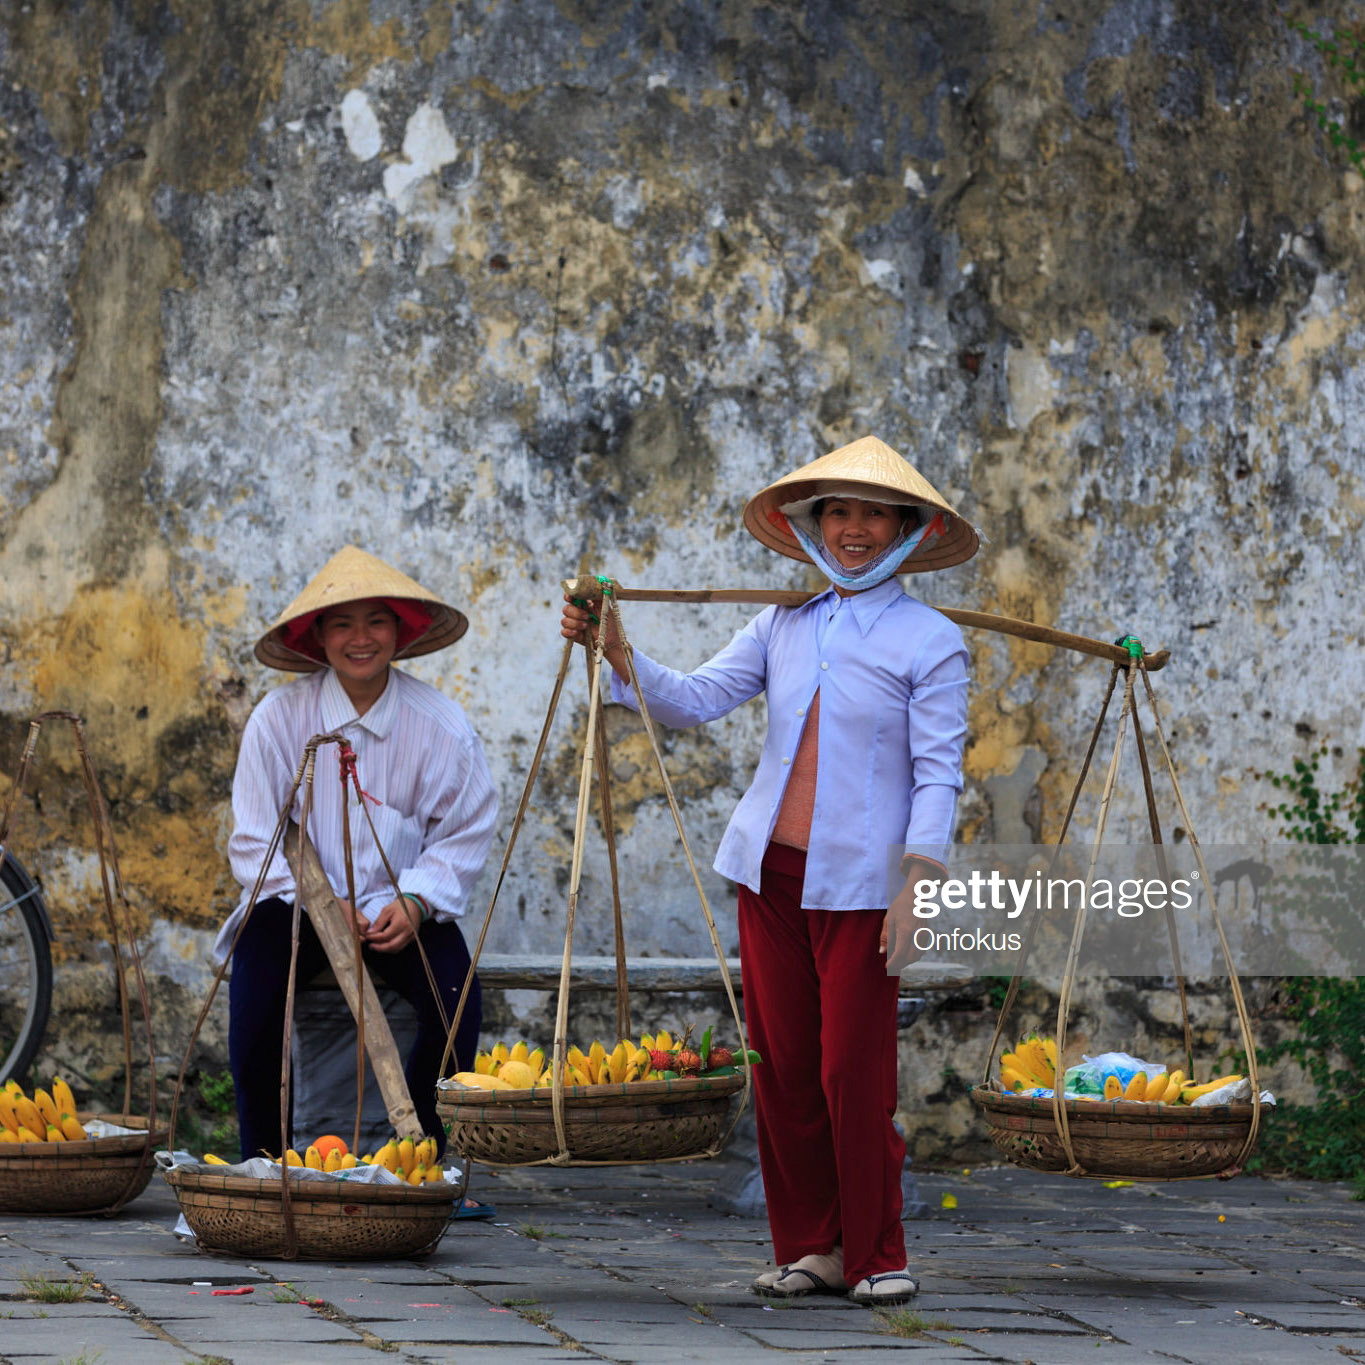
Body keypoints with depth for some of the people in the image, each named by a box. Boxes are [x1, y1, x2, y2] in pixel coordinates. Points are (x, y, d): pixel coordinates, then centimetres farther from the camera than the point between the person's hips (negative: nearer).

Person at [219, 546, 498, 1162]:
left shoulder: (442, 725, -4)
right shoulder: (279, 717, -7)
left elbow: (464, 836, 3)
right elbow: (255, 840, -4)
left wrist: (415, 902, -15)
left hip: (401, 912, 1)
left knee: (455, 988, -27)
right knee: (258, 965, -30)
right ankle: (261, 1157, -16)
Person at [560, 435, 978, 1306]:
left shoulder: (930, 641, -1)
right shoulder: (785, 627, 12)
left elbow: (938, 774, -5)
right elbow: (694, 700, 7)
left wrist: (916, 890, -13)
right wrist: (616, 653, -7)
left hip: (858, 886, -4)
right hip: (771, 873, 5)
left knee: (854, 1072, -5)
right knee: (782, 1068, 5)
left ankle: (876, 1257, 7)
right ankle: (810, 1247, 15)